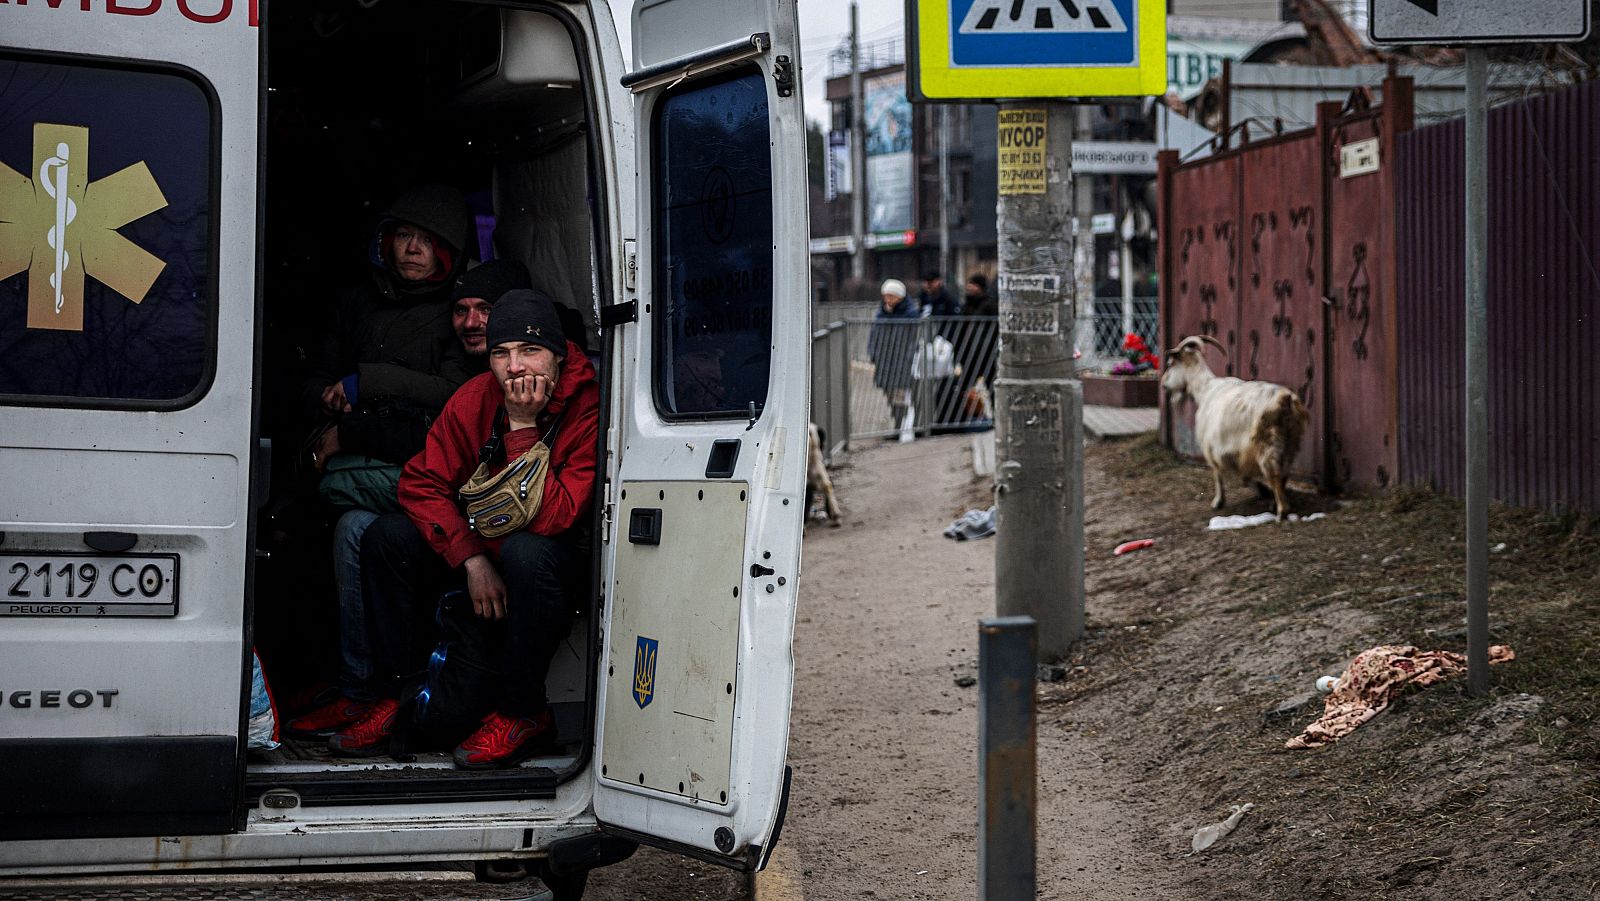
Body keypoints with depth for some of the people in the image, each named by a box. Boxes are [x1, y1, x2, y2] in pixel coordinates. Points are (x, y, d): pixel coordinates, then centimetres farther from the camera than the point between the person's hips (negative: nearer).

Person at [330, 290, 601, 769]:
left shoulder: (588, 409, -24)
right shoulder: (476, 398, -9)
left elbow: (550, 519, -31)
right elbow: (423, 482, -10)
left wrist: (523, 427, -32)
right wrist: (472, 560, -21)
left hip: (567, 558, -5)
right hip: (481, 547, 5)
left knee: (525, 551, -39)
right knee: (387, 535, -16)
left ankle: (522, 713, -21)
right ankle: (394, 696, -10)